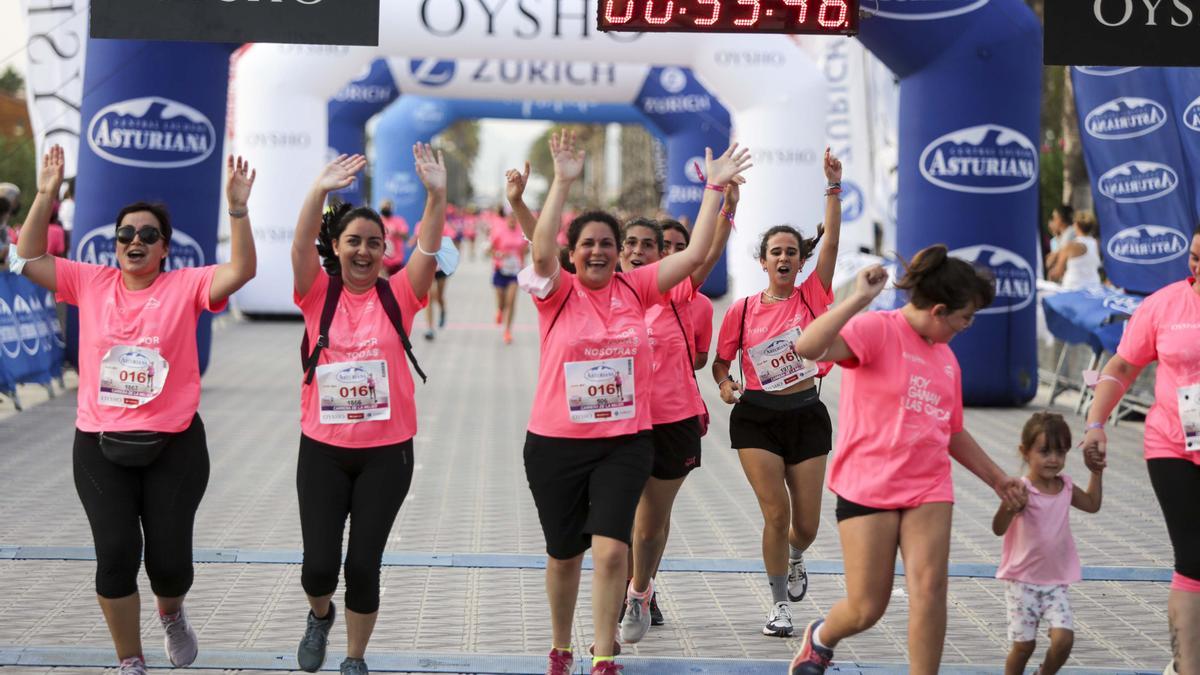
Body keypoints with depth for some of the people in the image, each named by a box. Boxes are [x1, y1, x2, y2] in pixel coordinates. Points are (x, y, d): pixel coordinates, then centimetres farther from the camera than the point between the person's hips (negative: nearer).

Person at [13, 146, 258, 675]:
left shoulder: (186, 286, -3)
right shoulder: (89, 283, 4)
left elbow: (242, 270, -14)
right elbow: (28, 259, 6)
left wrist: (237, 208, -24)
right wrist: (45, 198, -3)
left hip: (173, 446, -1)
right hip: (99, 447, 1)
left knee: (169, 557, 2)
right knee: (115, 554, -3)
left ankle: (172, 615, 38)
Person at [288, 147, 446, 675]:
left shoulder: (397, 295, -1)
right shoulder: (319, 294, -2)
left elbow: (428, 249, -15)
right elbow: (301, 246, -19)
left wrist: (436, 195, -31)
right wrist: (319, 191, -35)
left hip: (386, 451, 0)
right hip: (323, 449, 0)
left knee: (363, 565, 2)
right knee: (319, 564, -1)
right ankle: (320, 614, 35)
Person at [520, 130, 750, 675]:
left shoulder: (635, 289, 2)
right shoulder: (557, 292, -5)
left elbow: (694, 254, -3)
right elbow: (541, 251, -24)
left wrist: (715, 189, -7)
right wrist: (562, 183, -32)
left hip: (625, 443, 1)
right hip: (555, 445, -1)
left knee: (611, 550, -11)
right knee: (564, 554, 12)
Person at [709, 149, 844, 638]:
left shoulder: (812, 296, 0)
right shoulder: (741, 310, 0)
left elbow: (831, 239, -10)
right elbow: (721, 361, 10)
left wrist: (833, 187, -17)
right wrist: (725, 384, -12)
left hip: (807, 416, 1)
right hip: (757, 417, -1)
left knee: (806, 522, 4)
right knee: (776, 513, -9)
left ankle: (795, 559, 41)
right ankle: (780, 603, 9)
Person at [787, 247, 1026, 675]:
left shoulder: (946, 358, 13)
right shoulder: (877, 330, -10)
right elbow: (808, 348, -28)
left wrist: (997, 478, 26)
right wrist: (859, 299, -32)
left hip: (928, 490, 6)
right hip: (868, 488, -6)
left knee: (929, 591, -11)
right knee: (868, 608, 2)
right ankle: (820, 639, 36)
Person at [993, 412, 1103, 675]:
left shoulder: (1065, 486, 3)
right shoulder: (1022, 491, -17)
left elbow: (1092, 504, 24)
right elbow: (998, 529, -30)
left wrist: (1096, 472, 15)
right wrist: (1009, 506, -48)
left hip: (1057, 582, 5)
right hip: (1022, 581, -4)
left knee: (1063, 639, -9)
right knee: (1023, 644, -2)